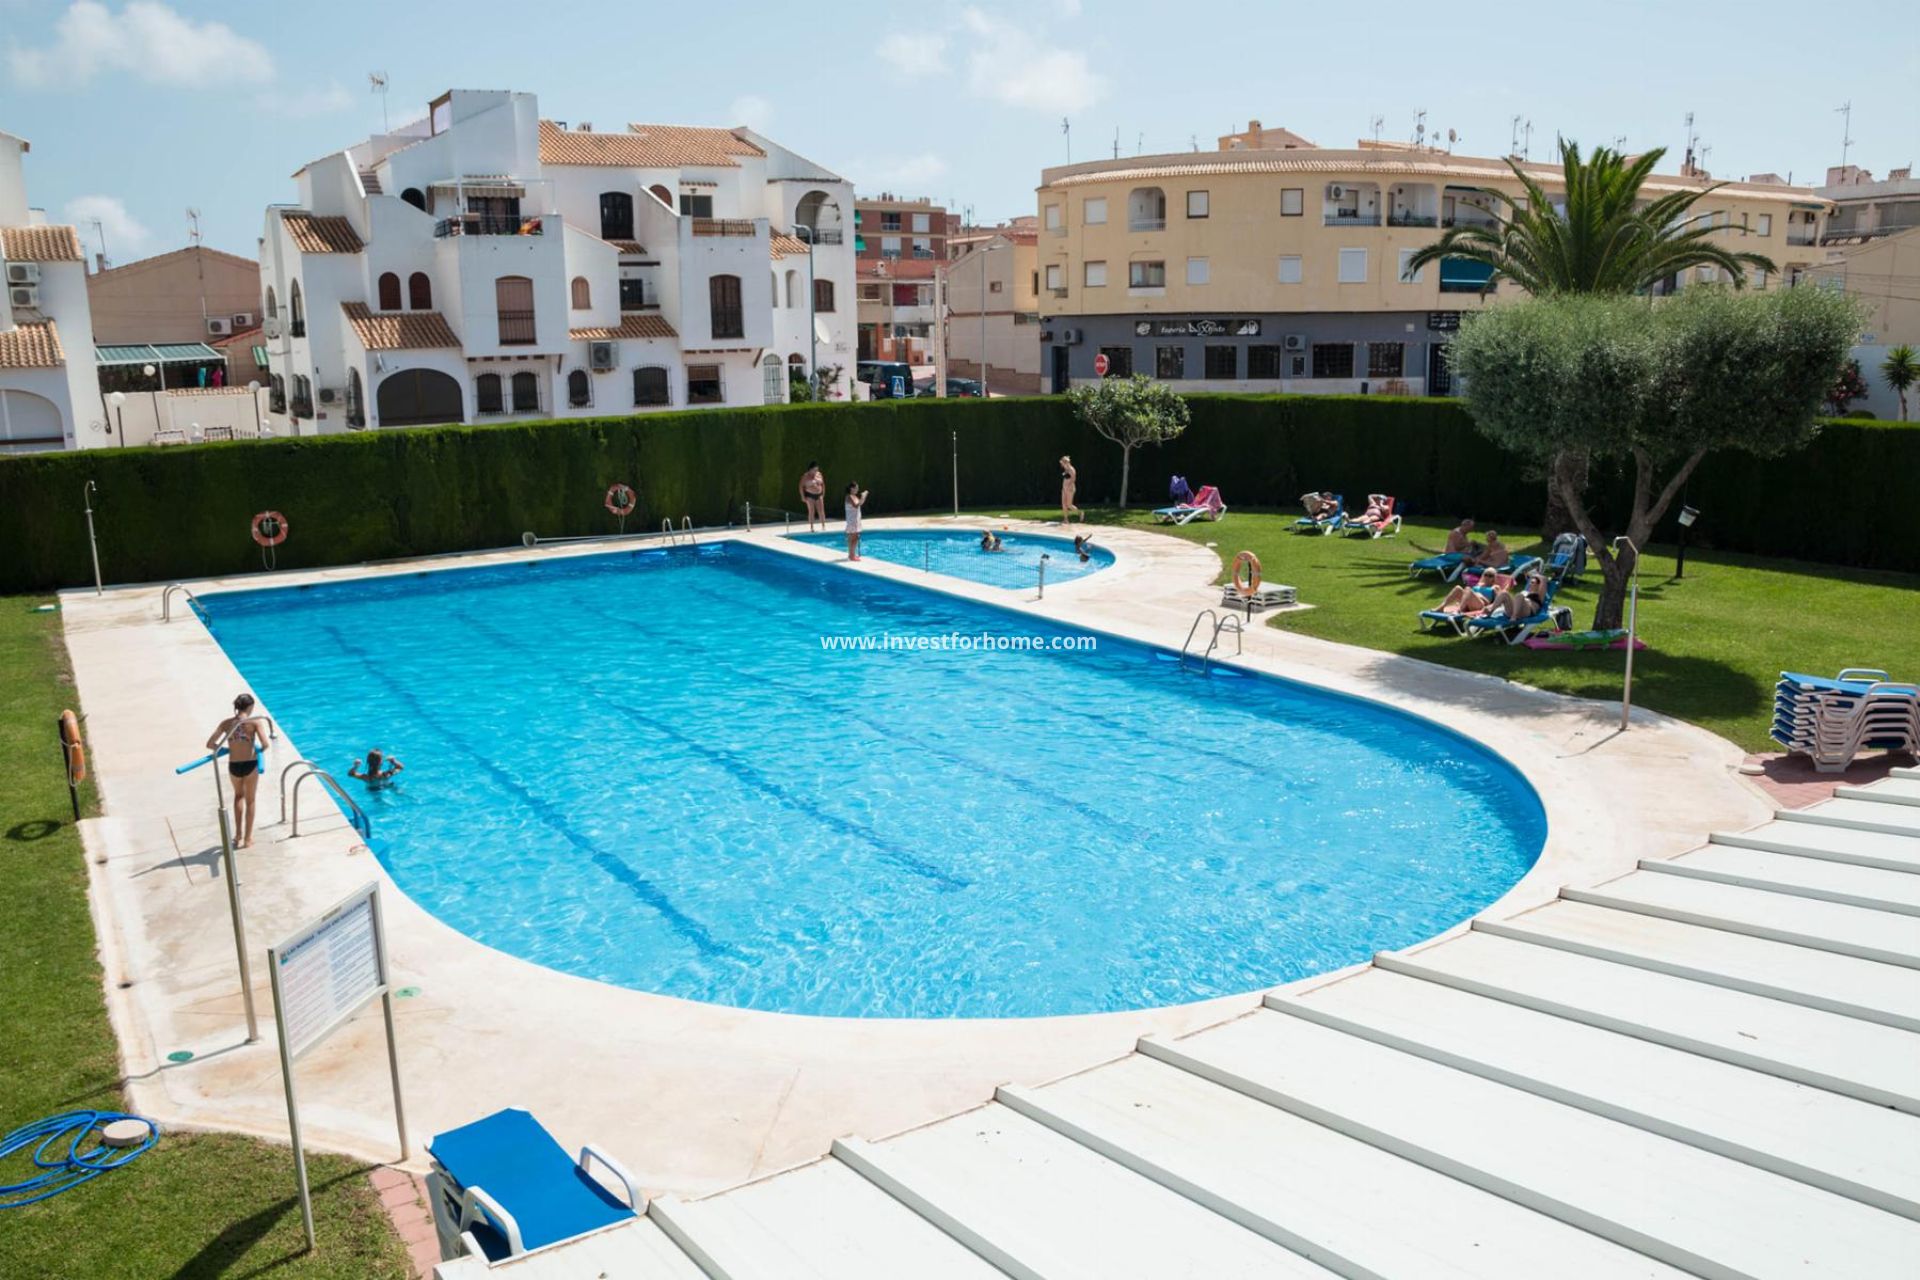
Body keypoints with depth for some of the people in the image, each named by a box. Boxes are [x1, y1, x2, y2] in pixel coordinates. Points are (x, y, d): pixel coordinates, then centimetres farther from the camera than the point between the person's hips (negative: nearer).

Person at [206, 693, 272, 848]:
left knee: (239, 795, 30)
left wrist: (225, 749, 16)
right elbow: (265, 744, -17)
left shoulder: (226, 723, 2)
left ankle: (238, 835, 26)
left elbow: (209, 744, 2)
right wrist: (259, 749, 5)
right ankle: (248, 838, 25)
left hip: (233, 766, 3)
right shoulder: (254, 721, -8)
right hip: (250, 765, -3)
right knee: (250, 800, 17)